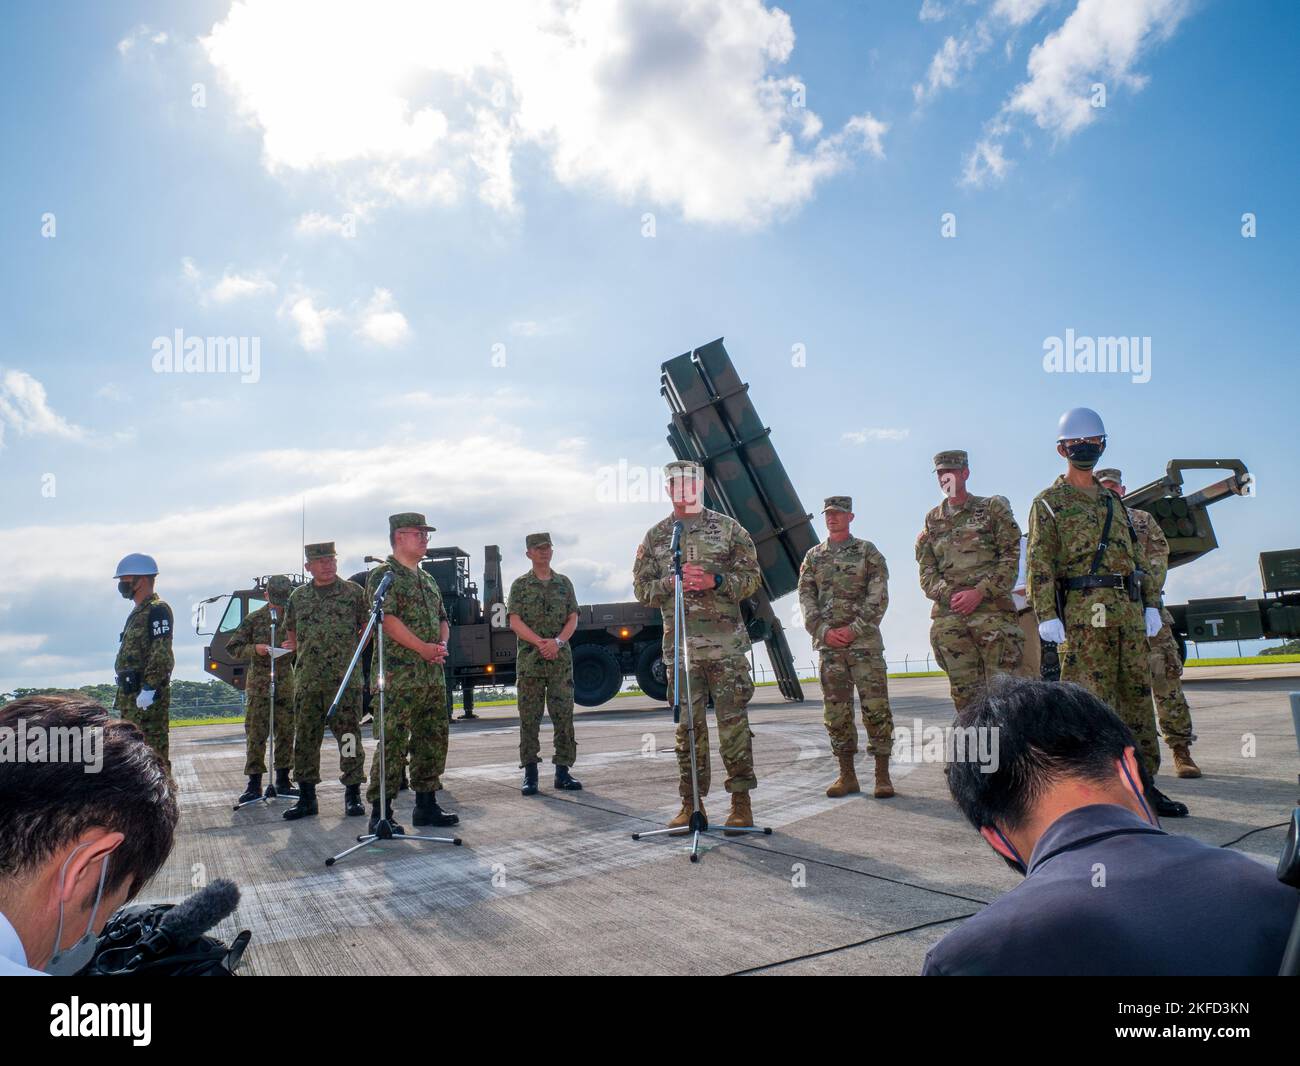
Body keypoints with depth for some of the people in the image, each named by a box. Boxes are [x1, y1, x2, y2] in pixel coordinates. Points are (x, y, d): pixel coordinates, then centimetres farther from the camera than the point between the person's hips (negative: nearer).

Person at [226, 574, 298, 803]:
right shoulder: (254, 619, 2)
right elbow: (233, 647, 3)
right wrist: (254, 649, -14)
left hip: (286, 683, 2)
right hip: (259, 683, -2)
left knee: (286, 732, 5)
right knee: (255, 734, -3)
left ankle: (283, 782, 16)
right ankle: (254, 785, 3)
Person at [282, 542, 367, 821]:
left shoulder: (353, 592, 3)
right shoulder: (298, 596, 13)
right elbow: (290, 631, 22)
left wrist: (352, 652, -2)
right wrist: (303, 654, 8)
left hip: (345, 681, -3)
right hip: (306, 682, 3)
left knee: (349, 738, -1)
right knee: (305, 740, 7)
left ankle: (352, 795, 9)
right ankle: (307, 797, 16)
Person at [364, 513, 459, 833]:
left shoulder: (427, 579, 20)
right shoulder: (383, 574, -5)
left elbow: (442, 618, 22)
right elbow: (386, 617, -16)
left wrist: (442, 644, 0)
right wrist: (423, 648, -18)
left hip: (433, 673, 8)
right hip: (398, 674, -8)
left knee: (433, 738, 11)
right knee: (392, 742, -7)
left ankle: (426, 805, 21)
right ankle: (380, 812, -1)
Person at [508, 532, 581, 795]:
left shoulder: (564, 583, 12)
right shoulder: (520, 585, 6)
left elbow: (573, 618, 7)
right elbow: (515, 621, -3)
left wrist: (558, 641, -12)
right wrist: (541, 642, -16)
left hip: (561, 657, 2)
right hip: (530, 659, -2)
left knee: (564, 714, 0)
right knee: (529, 717, -1)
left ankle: (563, 772, 7)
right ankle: (530, 774, 4)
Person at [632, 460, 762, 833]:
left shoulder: (728, 528, 5)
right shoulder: (655, 537, 11)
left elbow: (751, 576, 4)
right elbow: (642, 588, 10)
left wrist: (715, 581, -13)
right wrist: (671, 583, -10)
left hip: (726, 644, -2)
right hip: (679, 644, 2)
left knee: (733, 721, -1)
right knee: (688, 725, 6)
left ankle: (741, 801, 8)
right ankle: (692, 804, 14)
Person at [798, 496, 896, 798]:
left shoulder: (867, 552, 5)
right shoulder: (812, 556, 14)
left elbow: (878, 597, -3)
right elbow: (806, 598, 9)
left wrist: (854, 629, -12)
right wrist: (823, 631, -6)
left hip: (864, 640, -3)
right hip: (828, 643, 3)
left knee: (876, 706, -5)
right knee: (837, 711, 5)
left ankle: (882, 776, 2)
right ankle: (847, 776, 13)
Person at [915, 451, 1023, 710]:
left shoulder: (993, 508, 8)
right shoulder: (932, 521, 17)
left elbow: (1010, 557, 0)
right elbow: (926, 572, 12)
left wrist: (979, 592, -11)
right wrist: (950, 594, -7)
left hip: (991, 609, -3)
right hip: (948, 616, 3)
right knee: (964, 693, 2)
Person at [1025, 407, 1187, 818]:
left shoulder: (1114, 501, 21)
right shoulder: (1049, 502, 2)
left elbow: (1138, 555, 20)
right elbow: (1040, 564, -6)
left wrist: (1151, 604, 11)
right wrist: (1046, 615, -14)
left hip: (1130, 610, 6)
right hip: (1083, 612, -6)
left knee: (1137, 695, 8)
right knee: (1092, 699, -6)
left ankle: (1143, 783, 17)